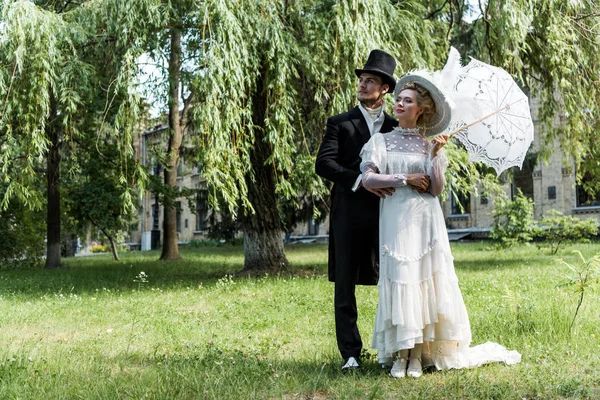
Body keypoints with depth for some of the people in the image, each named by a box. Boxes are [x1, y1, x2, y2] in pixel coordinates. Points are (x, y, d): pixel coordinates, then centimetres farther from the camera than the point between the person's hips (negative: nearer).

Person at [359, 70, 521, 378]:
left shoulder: (430, 145, 9)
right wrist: (403, 179, -7)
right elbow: (367, 179, -4)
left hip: (424, 222, 0)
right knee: (398, 281, -5)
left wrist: (435, 156, -11)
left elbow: (436, 189, -1)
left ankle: (419, 355, 2)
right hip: (395, 222, 0)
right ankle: (400, 353, 2)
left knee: (426, 281, -5)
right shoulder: (381, 141, 9)